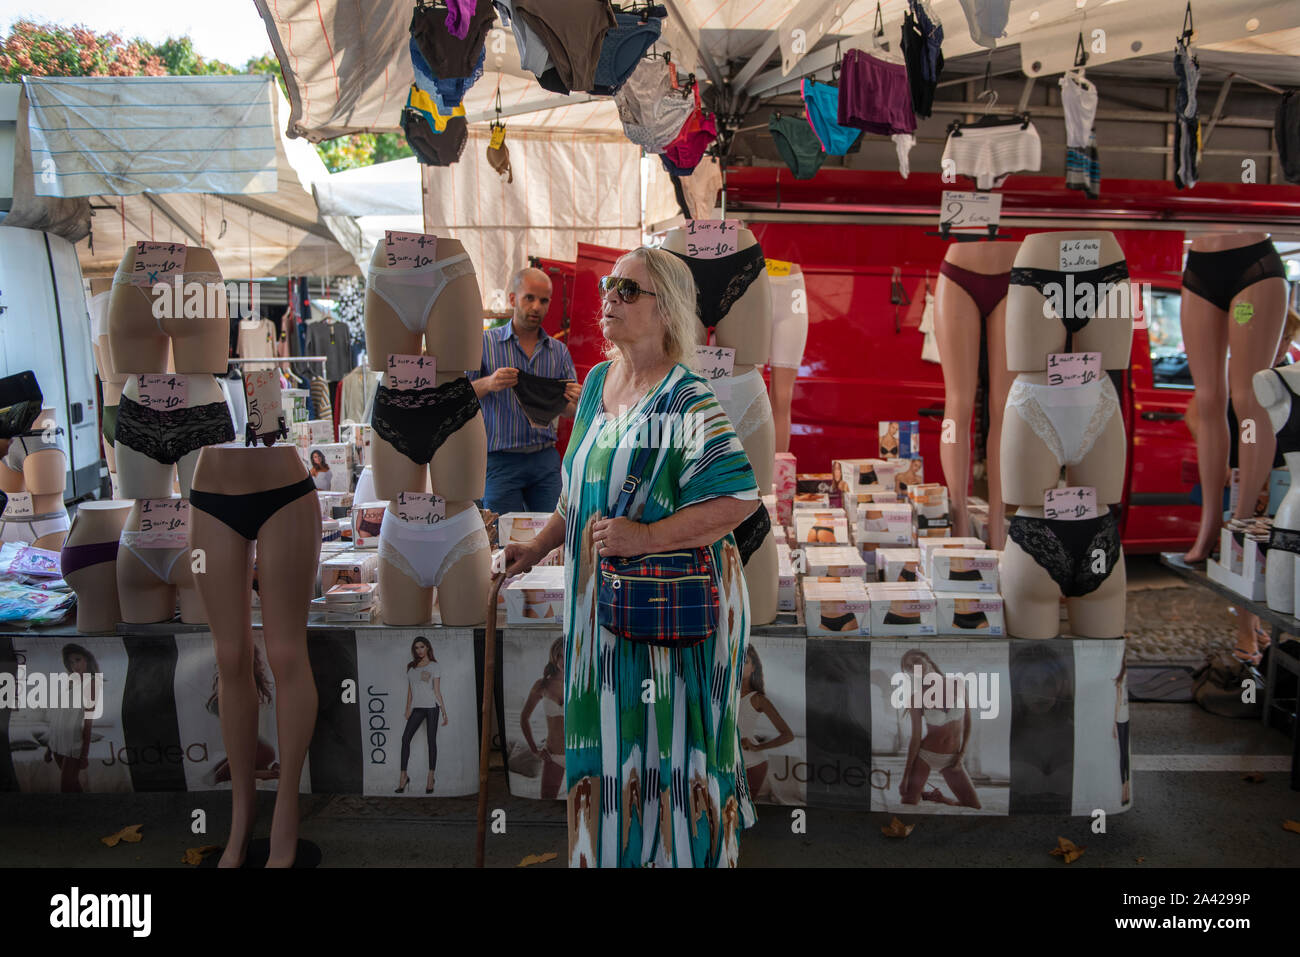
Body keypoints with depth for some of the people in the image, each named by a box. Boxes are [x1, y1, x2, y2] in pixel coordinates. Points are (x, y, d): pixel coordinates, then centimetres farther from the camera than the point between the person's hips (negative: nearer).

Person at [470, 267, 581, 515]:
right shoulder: (485, 343, 0)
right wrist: (487, 384, -22)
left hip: (545, 459, 3)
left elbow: (568, 410, 10)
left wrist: (575, 402, -14)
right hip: (500, 460, -3)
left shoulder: (559, 350, 10)